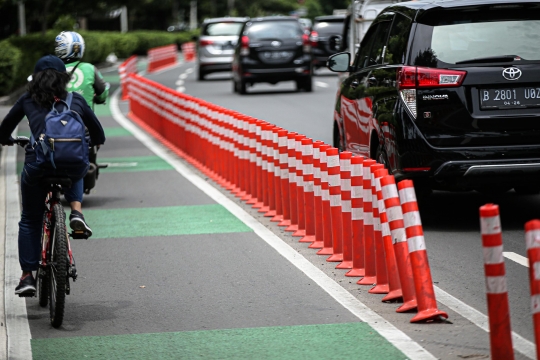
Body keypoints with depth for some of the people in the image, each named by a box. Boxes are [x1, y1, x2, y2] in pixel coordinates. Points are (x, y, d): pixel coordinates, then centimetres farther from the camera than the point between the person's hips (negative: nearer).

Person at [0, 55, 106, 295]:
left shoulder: (27, 100, 15)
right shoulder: (76, 100, 18)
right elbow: (98, 135, 27)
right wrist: (94, 143, 50)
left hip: (37, 165, -1)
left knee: (29, 220, 19)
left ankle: (27, 276, 14)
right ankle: (76, 211, 12)